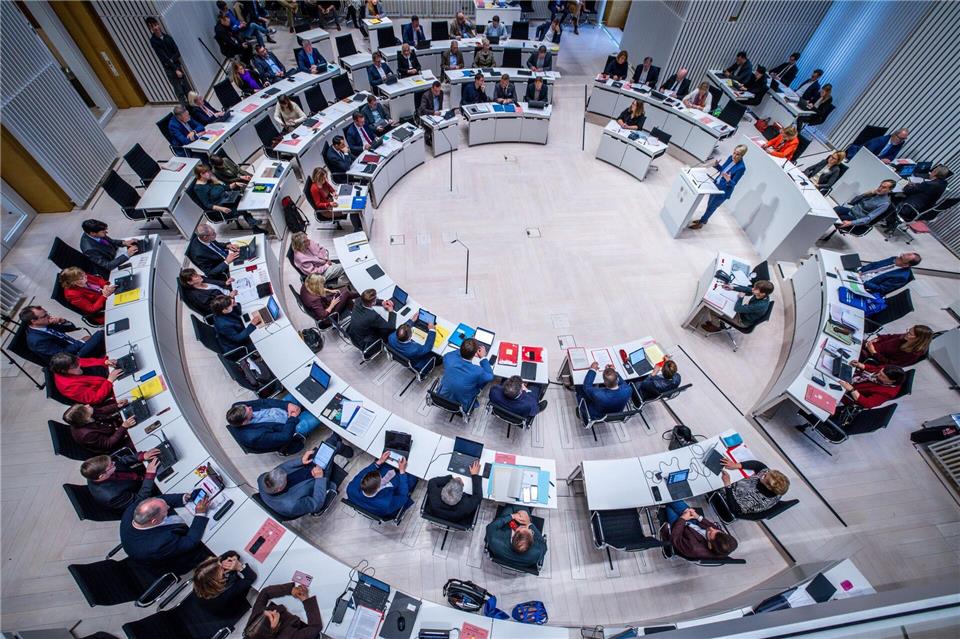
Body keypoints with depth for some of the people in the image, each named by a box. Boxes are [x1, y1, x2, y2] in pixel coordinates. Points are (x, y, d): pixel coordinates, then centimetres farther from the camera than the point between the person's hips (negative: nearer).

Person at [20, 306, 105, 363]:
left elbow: (71, 327, 11)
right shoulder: (37, 340, -21)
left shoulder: (45, 324, 1)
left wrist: (62, 321, -9)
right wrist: (82, 342, -12)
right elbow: (64, 354, -20)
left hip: (75, 347, 9)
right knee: (100, 335, -24)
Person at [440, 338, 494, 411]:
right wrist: (483, 357, -4)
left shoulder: (449, 358, -27)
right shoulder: (477, 371, -34)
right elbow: (490, 376, -9)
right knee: (486, 378, 12)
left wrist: (464, 350, 1)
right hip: (462, 406, -3)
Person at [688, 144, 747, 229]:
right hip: (716, 184, 7)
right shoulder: (731, 158, -6)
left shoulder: (741, 168, -25)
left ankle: (700, 223, 22)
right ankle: (704, 219, 42)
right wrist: (716, 165, -9)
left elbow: (734, 183, -22)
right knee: (709, 204, 22)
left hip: (723, 191, -7)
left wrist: (728, 180, -42)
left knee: (711, 207, 6)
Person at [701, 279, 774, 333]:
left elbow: (737, 309, -35)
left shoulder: (760, 306, -42)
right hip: (745, 312, 7)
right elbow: (747, 289, -5)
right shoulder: (764, 295, -21)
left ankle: (718, 326, 28)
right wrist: (733, 288, -16)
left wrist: (741, 297, -21)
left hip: (743, 322, -7)